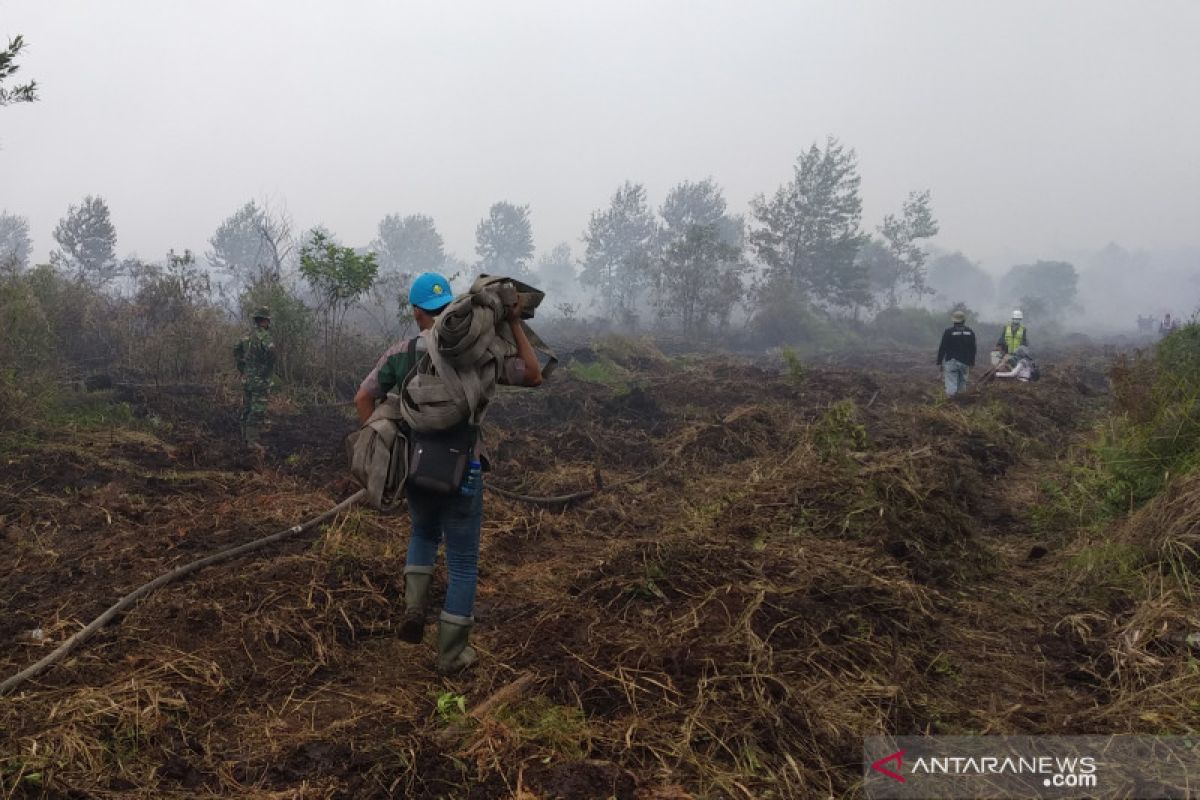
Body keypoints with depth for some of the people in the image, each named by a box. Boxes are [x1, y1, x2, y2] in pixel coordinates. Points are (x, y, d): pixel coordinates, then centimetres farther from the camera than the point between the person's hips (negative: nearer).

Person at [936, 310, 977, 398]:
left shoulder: (948, 332, -9)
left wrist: (939, 362, -1)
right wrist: (971, 364, 15)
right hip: (965, 363, 4)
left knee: (951, 385, -3)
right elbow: (973, 349, 7)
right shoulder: (970, 332, 3)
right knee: (962, 385, 15)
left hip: (951, 362, -3)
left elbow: (942, 349, -9)